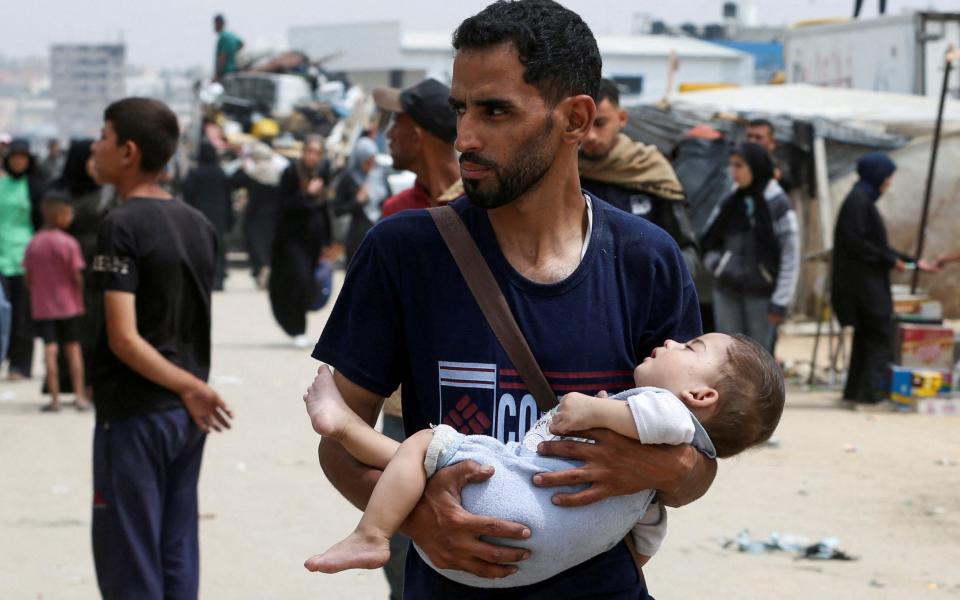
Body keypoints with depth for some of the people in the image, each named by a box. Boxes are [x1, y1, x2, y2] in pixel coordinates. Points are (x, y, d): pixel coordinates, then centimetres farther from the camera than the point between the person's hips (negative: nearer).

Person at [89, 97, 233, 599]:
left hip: (133, 414, -7)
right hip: (186, 416, 7)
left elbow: (124, 338, -21)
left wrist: (188, 387, -16)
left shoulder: (121, 226, -14)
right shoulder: (199, 225, 9)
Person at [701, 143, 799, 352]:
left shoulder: (777, 204, -7)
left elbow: (790, 258, -8)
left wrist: (780, 302, -11)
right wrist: (717, 264, 0)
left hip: (761, 293, -4)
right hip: (727, 291, 5)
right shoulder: (730, 203, 7)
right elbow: (709, 242, 19)